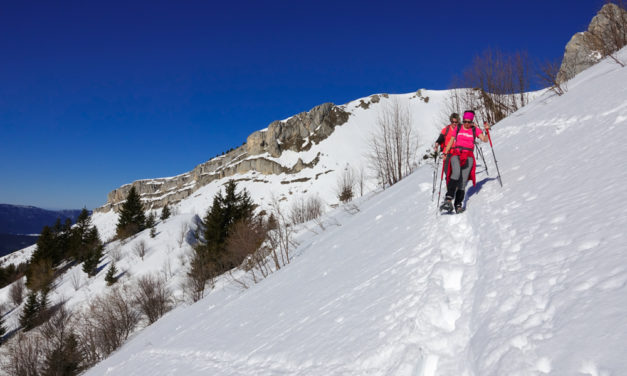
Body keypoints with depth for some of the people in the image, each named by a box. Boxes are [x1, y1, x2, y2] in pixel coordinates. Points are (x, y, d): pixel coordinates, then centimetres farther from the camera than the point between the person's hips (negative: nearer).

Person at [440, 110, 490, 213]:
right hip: (456, 154, -1)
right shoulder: (458, 129, 12)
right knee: (456, 173, -29)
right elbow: (451, 141, 18)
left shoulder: (475, 129, 10)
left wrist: (487, 130, -17)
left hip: (468, 156, 1)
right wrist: (445, 153, 9)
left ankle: (458, 204, -7)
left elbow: (485, 140, 0)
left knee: (463, 180, -10)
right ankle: (448, 199, -35)